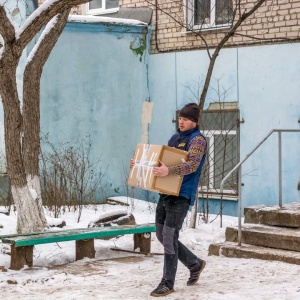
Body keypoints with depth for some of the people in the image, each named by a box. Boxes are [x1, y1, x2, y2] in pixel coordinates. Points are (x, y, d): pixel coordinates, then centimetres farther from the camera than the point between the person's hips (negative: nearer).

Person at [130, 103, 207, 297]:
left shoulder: (197, 140, -8)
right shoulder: (175, 138, 17)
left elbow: (192, 165, -24)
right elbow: (163, 161, 26)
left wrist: (169, 171, -40)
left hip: (182, 195, -8)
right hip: (166, 192, 8)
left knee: (169, 237, -9)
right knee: (162, 236, 12)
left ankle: (168, 283, 1)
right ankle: (195, 264, 29)